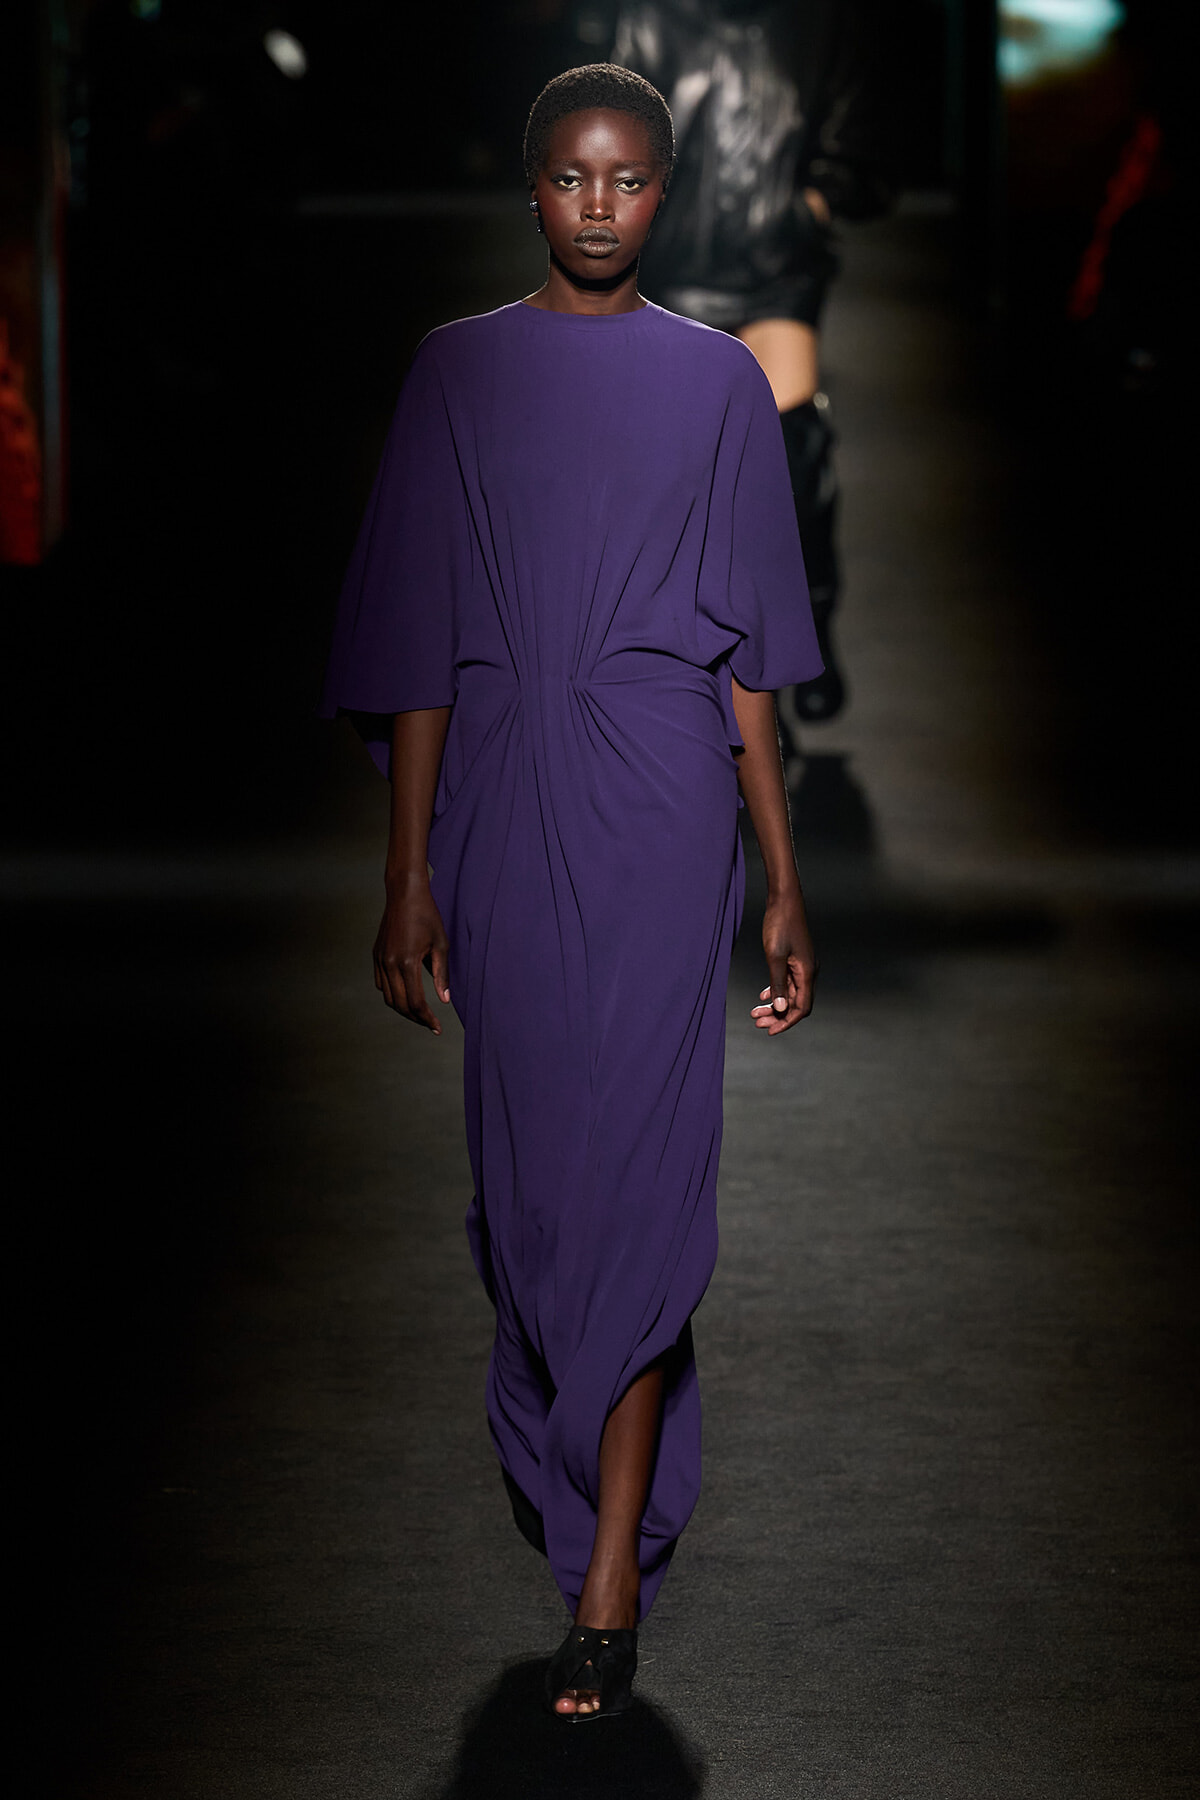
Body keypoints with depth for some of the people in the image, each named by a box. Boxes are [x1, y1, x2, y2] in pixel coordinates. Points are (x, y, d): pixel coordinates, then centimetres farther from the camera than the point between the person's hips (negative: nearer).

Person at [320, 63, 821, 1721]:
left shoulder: (720, 383, 6)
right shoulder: (458, 371, 6)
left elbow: (748, 657, 6)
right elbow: (417, 649, 5)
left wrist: (785, 886, 3)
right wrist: (407, 881, 2)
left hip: (662, 811, -1)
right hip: (500, 806, 2)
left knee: (639, 1164, -8)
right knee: (528, 1161, 9)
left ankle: (610, 1580, -7)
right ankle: (586, 1466, 32)